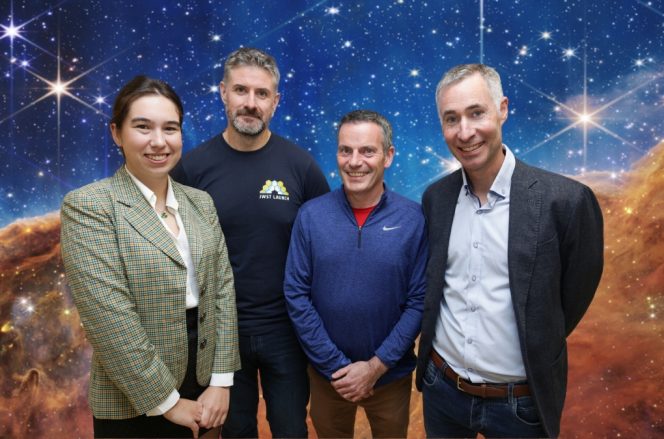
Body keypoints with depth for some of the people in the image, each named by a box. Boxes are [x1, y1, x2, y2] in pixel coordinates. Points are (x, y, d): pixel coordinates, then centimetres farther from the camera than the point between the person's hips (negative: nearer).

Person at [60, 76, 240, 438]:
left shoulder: (200, 202, 4)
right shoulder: (88, 205, -13)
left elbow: (223, 287, 1)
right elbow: (109, 317, -18)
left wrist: (221, 380, -4)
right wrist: (166, 400, -15)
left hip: (204, 384, 5)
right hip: (135, 402, -5)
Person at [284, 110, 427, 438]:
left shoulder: (413, 219, -11)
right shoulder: (311, 215, -9)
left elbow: (419, 301, -9)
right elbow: (296, 295, -8)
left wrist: (376, 366, -13)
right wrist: (336, 365, -11)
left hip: (391, 374, 0)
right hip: (327, 373, 1)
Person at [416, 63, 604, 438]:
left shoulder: (565, 200, -17)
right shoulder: (435, 197, -3)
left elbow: (574, 298, -5)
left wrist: (535, 350, 5)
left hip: (520, 402, -3)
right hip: (440, 387, 4)